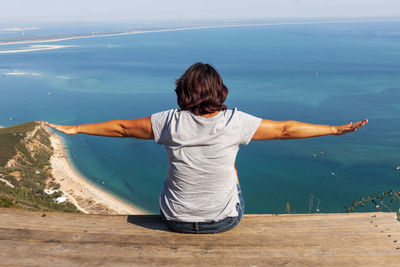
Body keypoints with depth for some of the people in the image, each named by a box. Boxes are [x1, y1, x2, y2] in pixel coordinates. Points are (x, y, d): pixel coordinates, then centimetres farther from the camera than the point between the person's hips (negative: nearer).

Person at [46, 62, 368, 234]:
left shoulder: (170, 122, -17)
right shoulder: (235, 122, -19)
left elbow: (120, 127, -6)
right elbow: (286, 129, -9)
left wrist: (73, 128, 10)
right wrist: (337, 129, 5)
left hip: (177, 220, 1)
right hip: (226, 220, 0)